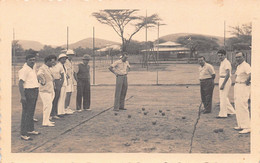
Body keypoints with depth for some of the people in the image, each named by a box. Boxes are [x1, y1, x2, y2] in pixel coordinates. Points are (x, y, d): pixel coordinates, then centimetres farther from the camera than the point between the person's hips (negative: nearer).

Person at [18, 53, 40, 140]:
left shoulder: (33, 67, 13)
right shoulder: (24, 70, -16)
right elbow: (20, 83, -22)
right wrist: (22, 96, -28)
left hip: (35, 91, 10)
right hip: (28, 92, -10)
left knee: (31, 112, 18)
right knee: (26, 113, -8)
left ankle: (30, 130, 30)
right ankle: (23, 134, -5)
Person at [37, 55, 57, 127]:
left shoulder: (48, 68, 16)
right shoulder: (42, 68, -16)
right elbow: (39, 75, -38)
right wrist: (43, 82, -28)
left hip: (50, 90, 10)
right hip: (45, 91, -10)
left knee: (47, 106, 16)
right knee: (48, 106, -11)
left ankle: (46, 120, 25)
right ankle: (45, 122, -6)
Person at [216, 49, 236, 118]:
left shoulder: (226, 63, -16)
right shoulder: (222, 62, 14)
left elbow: (228, 74, -23)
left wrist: (223, 84, -26)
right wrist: (220, 83, 23)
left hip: (226, 81, -10)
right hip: (222, 80, 10)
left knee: (223, 97, -5)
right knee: (224, 97, 15)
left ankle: (222, 114, 1)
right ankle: (230, 111, 25)